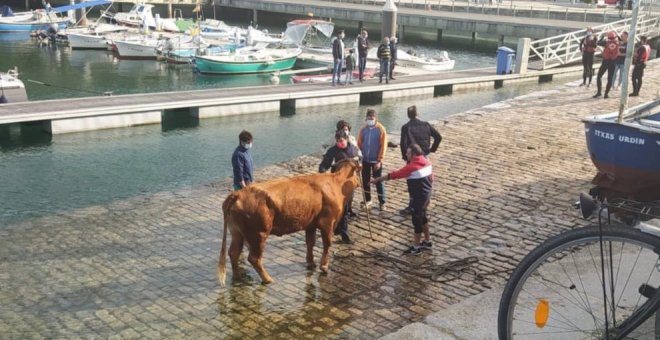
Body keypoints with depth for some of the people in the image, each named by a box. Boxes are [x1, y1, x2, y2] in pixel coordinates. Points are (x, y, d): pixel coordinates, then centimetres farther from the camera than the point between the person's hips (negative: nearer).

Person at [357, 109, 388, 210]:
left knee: (378, 182, 2)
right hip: (365, 160, 4)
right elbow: (359, 143, 8)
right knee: (365, 181, 10)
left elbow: (383, 146, -11)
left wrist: (379, 161, -13)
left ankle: (382, 202, 12)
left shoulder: (381, 129, -10)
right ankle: (367, 200, 25)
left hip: (376, 160, -4)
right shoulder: (363, 129, 0)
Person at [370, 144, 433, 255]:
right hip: (426, 194, 9)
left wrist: (377, 179, -13)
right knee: (422, 217, 21)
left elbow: (394, 175, -20)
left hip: (419, 197, -9)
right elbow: (431, 177, 11)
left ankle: (416, 247, 13)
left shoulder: (412, 167, -24)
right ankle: (427, 242, 32)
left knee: (417, 220, 2)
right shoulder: (427, 162, 1)